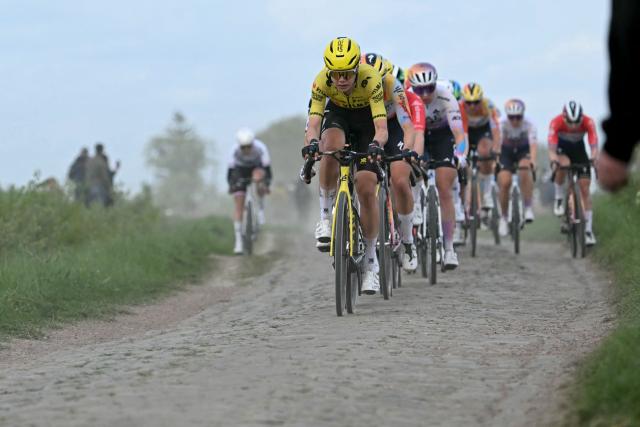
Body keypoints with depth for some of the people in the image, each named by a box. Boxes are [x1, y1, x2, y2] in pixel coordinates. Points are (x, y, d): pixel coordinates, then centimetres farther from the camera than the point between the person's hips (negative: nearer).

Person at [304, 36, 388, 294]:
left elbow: (381, 128, -41)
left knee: (366, 188, -13)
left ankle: (370, 261, 1)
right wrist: (311, 143, -58)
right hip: (338, 113, 1)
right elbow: (313, 123, -36)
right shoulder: (322, 81, -30)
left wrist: (376, 144, -63)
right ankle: (326, 215, -19)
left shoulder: (371, 79, -36)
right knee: (331, 147, -36)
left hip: (367, 119, -1)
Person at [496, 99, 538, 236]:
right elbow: (497, 142, -38)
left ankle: (529, 208, -25)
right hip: (507, 151, 1)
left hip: (523, 150, -1)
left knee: (525, 170, -33)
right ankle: (504, 217, 2)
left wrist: (532, 161, -60)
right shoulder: (502, 125, -27)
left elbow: (533, 145, -42)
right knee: (504, 182, -17)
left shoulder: (529, 126, -28)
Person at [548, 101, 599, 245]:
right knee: (563, 165, -36)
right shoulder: (556, 122, -34)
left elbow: (594, 145, -40)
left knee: (585, 187, -7)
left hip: (578, 148, 1)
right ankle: (559, 198, -10)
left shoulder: (588, 122, -32)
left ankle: (588, 230, -2)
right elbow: (552, 147, -40)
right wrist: (554, 161, -59)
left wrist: (593, 158, -59)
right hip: (561, 147, -1)